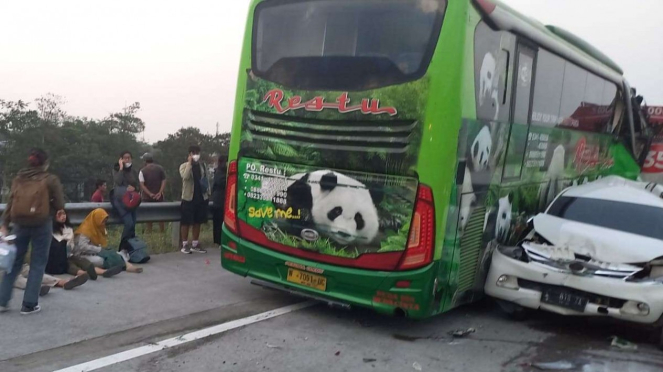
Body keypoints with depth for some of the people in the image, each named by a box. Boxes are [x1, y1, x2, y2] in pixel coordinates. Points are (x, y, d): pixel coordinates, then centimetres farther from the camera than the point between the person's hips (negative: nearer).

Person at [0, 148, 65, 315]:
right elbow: (59, 206, -3)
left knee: (15, 261, 15)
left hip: (20, 224, 4)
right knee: (38, 263, 5)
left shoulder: (18, 179, 8)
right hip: (42, 224, -4)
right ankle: (29, 305, 5)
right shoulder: (51, 180, -3)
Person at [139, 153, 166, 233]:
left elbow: (142, 185, -14)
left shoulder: (142, 171, -5)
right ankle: (162, 232, 12)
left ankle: (150, 232, 9)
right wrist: (160, 192, -11)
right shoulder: (160, 168, 2)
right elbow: (164, 181, -5)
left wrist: (150, 194, -17)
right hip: (159, 196, 2)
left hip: (147, 197, -2)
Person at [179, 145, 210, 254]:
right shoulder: (184, 166, -4)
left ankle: (195, 245, 18)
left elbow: (206, 179, 15)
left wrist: (208, 192, 7)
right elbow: (185, 176, -24)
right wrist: (190, 162, -22)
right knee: (186, 222, -1)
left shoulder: (202, 165, 10)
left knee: (197, 222, 10)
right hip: (188, 198, -4)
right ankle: (184, 245, 8)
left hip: (201, 197, 5)